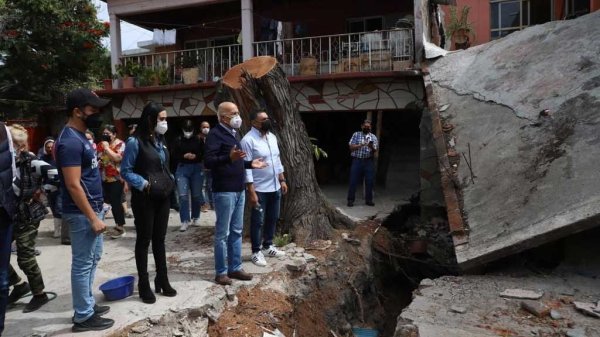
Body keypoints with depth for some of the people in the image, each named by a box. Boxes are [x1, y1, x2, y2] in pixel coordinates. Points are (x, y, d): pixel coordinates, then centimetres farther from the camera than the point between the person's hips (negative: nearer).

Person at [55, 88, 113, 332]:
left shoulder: (80, 137, 11)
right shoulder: (71, 142, -20)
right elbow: (73, 185, -24)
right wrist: (92, 217, -22)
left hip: (92, 208, 10)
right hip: (82, 213, -10)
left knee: (93, 258, 19)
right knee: (83, 263, 1)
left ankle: (87, 303, 32)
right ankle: (83, 316, 13)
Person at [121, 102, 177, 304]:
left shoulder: (160, 140, 9)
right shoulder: (135, 142, -13)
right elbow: (125, 171, -12)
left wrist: (170, 182, 4)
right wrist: (144, 184, -20)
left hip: (162, 197, 7)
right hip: (144, 199, -7)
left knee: (159, 239, 14)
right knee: (144, 240, 5)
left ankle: (162, 280, 26)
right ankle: (144, 285, 17)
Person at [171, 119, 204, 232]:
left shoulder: (198, 140, 0)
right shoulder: (178, 140, -1)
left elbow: (204, 154, 2)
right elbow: (173, 155, 0)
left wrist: (196, 156, -15)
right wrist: (184, 156, -14)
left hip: (197, 169, 1)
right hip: (182, 168, -1)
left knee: (196, 195, 9)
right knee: (183, 195, -8)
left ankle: (195, 218, 27)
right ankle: (185, 221, -3)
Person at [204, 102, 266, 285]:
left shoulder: (234, 133, 16)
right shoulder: (215, 134, -12)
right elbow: (208, 161, -24)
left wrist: (250, 164, 14)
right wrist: (229, 157, -36)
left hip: (239, 190, 9)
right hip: (224, 191, -9)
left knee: (236, 231, 14)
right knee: (222, 233, 0)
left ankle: (235, 268, 24)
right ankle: (221, 272, 11)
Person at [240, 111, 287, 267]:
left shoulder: (272, 137, 9)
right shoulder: (248, 140, -16)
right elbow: (247, 167, -18)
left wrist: (282, 180, 13)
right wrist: (251, 191, -21)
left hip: (275, 187, 8)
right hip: (259, 189, -7)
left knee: (272, 218, 16)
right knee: (258, 221, 3)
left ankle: (268, 246, 32)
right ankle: (256, 252, 17)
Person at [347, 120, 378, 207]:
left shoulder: (373, 137, 10)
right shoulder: (356, 134, 6)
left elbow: (375, 151, 2)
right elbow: (351, 147, -2)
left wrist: (371, 147, -21)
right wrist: (361, 145, -15)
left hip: (368, 161, 2)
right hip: (357, 160, -2)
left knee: (369, 181, 3)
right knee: (353, 181, -2)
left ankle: (369, 200, 15)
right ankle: (350, 200, 5)